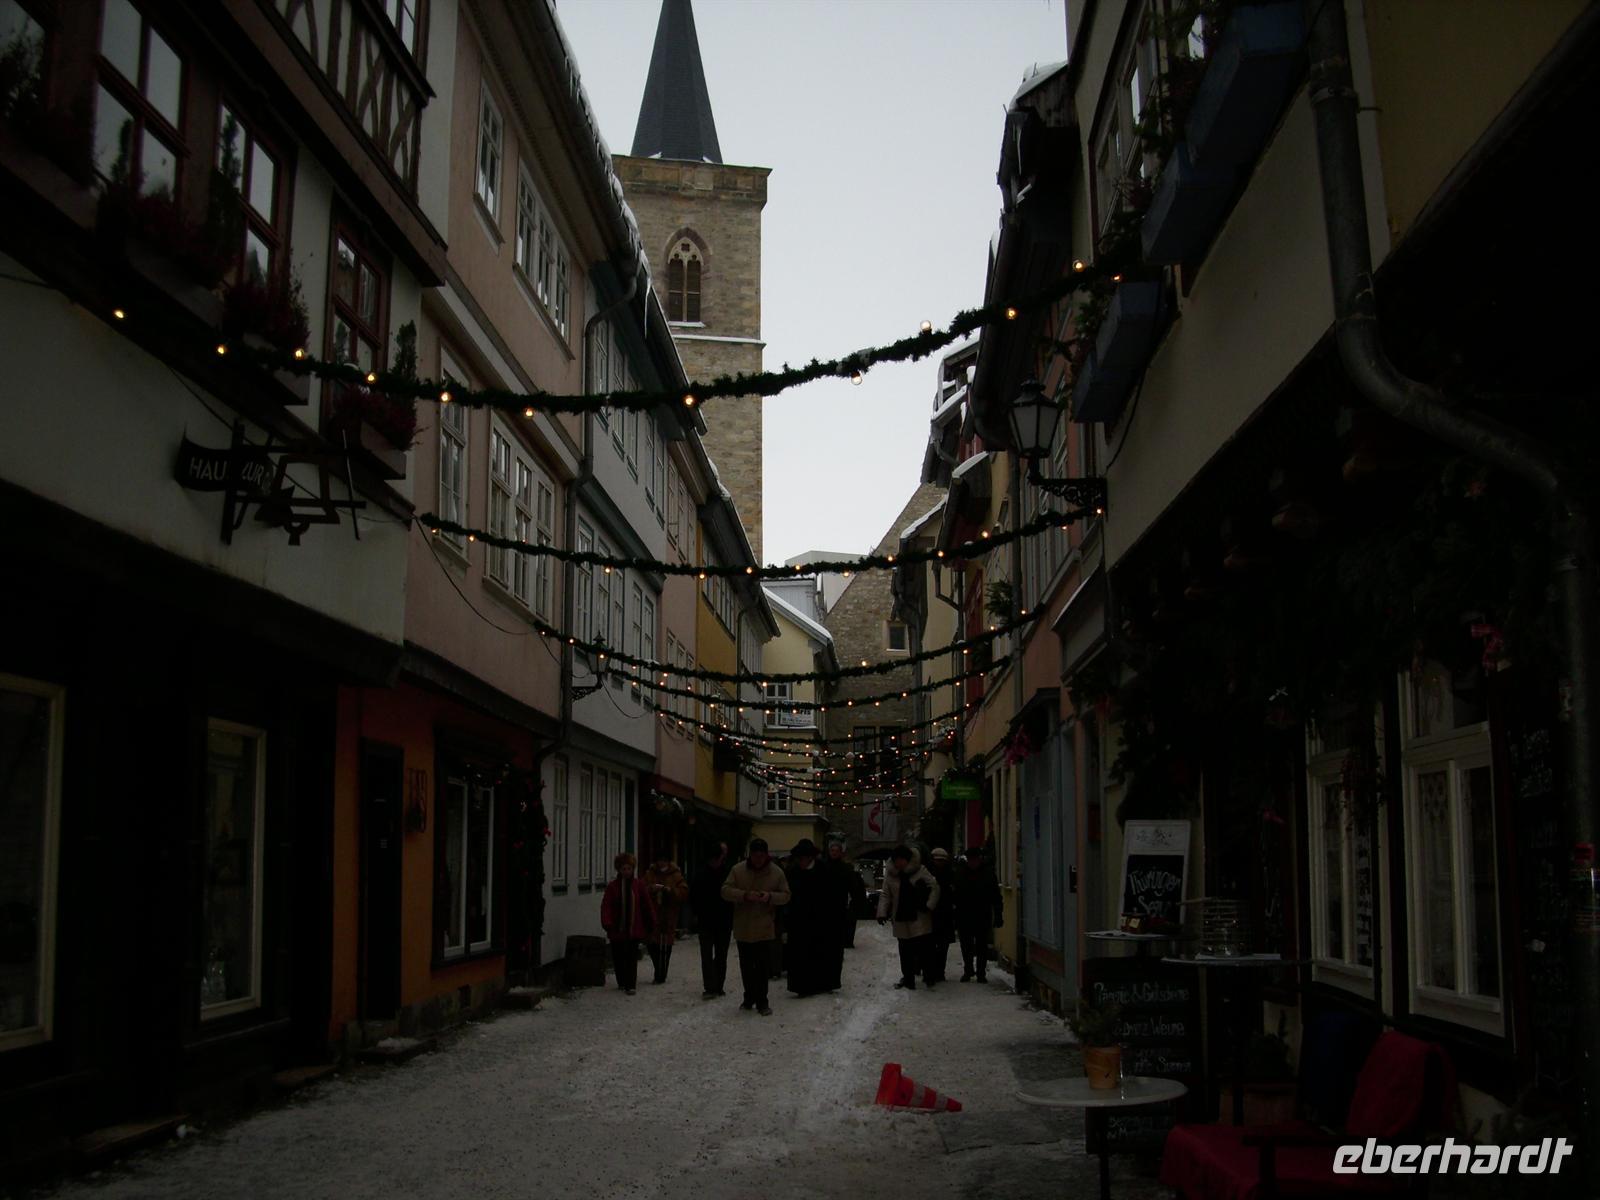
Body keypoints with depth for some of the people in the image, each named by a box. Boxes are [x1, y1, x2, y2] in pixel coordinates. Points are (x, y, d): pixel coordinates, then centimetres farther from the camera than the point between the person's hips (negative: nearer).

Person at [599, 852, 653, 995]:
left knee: (632, 958, -5)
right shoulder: (612, 886, -1)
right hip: (617, 929, 0)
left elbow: (646, 906, 9)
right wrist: (607, 923, -19)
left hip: (634, 929, 0)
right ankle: (622, 982, 25)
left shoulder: (638, 886, 3)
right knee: (618, 958, 9)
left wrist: (651, 923, 11)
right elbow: (606, 906, -7)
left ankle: (630, 985, -3)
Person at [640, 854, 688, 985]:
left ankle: (660, 976, 8)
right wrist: (651, 889, -17)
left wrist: (671, 890, -19)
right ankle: (659, 974, 19)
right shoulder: (649, 874, 8)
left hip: (669, 917, -2)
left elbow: (684, 893, -3)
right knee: (651, 944, 0)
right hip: (652, 915, 2)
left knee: (665, 947, -2)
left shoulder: (676, 876, 3)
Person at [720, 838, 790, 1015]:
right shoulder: (738, 870, -3)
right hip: (742, 928, 2)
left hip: (764, 929, -2)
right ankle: (749, 997, 28)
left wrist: (770, 897, -19)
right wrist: (745, 895, -23)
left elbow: (785, 896, 2)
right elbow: (725, 891, -7)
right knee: (746, 966, 13)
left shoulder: (776, 872, -2)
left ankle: (761, 1001, 5)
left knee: (762, 967, -3)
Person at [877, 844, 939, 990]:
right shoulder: (890, 874, 2)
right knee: (905, 952, 7)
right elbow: (885, 895, 3)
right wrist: (882, 913, -7)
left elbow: (935, 888, -4)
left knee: (923, 949, -5)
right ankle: (908, 979, 15)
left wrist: (929, 905, -14)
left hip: (920, 917, -3)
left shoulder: (919, 870, -6)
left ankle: (928, 976, 9)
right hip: (901, 919, 3)